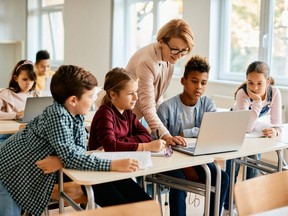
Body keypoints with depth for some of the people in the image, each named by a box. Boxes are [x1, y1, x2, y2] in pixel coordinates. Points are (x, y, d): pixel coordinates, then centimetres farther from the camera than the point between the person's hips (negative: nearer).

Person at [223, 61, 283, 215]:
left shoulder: (274, 93, -23)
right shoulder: (242, 94, -33)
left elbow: (277, 123, -21)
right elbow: (246, 127, -40)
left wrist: (274, 130, -45)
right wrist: (257, 102, -46)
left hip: (257, 132, 3)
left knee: (253, 169, -5)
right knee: (232, 169, -10)